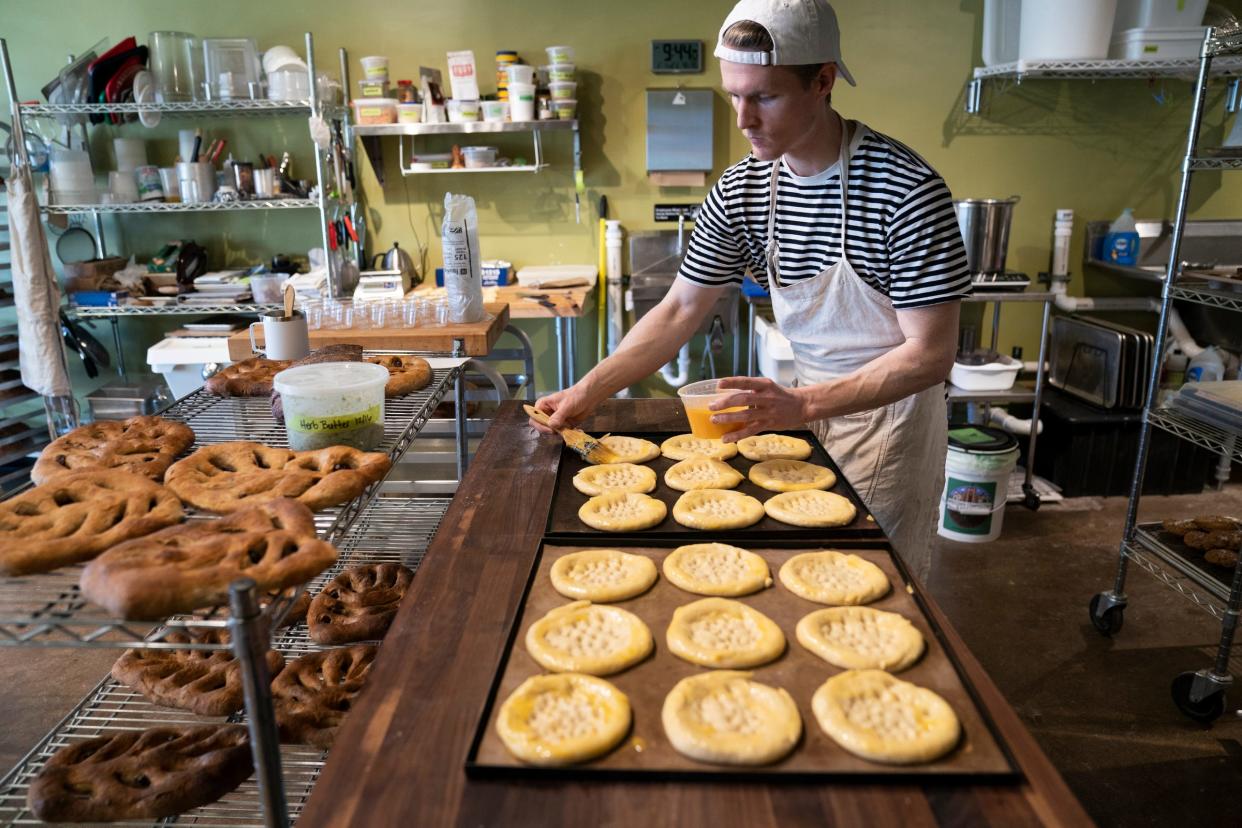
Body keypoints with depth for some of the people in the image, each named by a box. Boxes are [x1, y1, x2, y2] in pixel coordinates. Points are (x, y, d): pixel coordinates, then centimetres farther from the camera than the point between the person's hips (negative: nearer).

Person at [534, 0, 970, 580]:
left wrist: (803, 406, -34)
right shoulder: (740, 190, -9)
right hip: (810, 404, 5)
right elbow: (679, 311, -5)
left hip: (891, 408, -4)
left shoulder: (907, 189, -25)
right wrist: (588, 391, -16)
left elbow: (930, 354, -24)